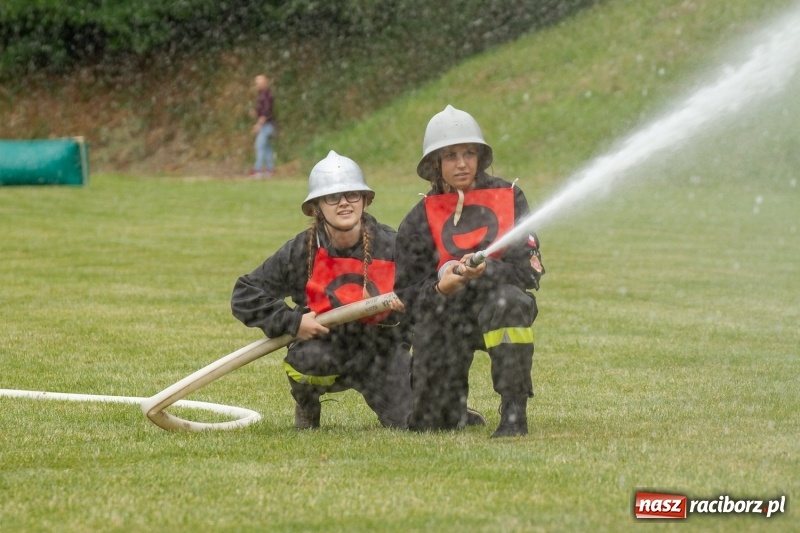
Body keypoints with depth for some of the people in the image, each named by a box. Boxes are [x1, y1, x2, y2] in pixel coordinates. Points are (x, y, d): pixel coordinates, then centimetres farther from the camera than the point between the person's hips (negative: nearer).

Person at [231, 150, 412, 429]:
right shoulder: (301, 251, -12)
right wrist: (292, 321, -19)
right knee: (306, 357, -37)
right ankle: (306, 405, 2)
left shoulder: (390, 245, -11)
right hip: (326, 344, -1)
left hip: (381, 348, 1)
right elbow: (245, 295, -8)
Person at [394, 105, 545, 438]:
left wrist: (487, 270, -29)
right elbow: (407, 295, 1)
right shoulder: (419, 220, 3)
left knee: (508, 299, -39)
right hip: (444, 316, 2)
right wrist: (440, 287, -22)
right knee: (429, 424, -4)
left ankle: (514, 413, -30)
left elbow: (529, 267, -9)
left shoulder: (507, 196, 1)